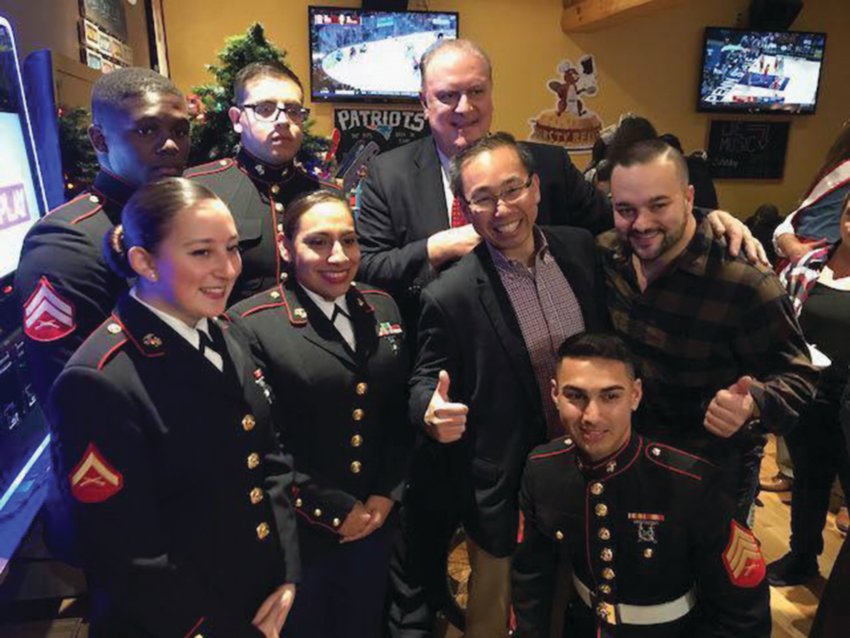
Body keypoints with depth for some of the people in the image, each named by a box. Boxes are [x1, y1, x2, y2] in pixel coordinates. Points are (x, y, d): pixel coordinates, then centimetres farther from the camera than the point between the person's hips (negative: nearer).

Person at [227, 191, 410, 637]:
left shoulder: (381, 308, 1)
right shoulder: (251, 325, -16)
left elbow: (400, 411, 6)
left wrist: (387, 494, -2)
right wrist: (333, 510, -13)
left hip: (376, 522, 5)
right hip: (299, 531, -4)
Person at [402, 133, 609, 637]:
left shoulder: (582, 248, -6)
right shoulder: (449, 296, -21)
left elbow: (608, 337, 7)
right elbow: (426, 379, -10)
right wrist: (431, 412, -31)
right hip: (504, 489, -4)